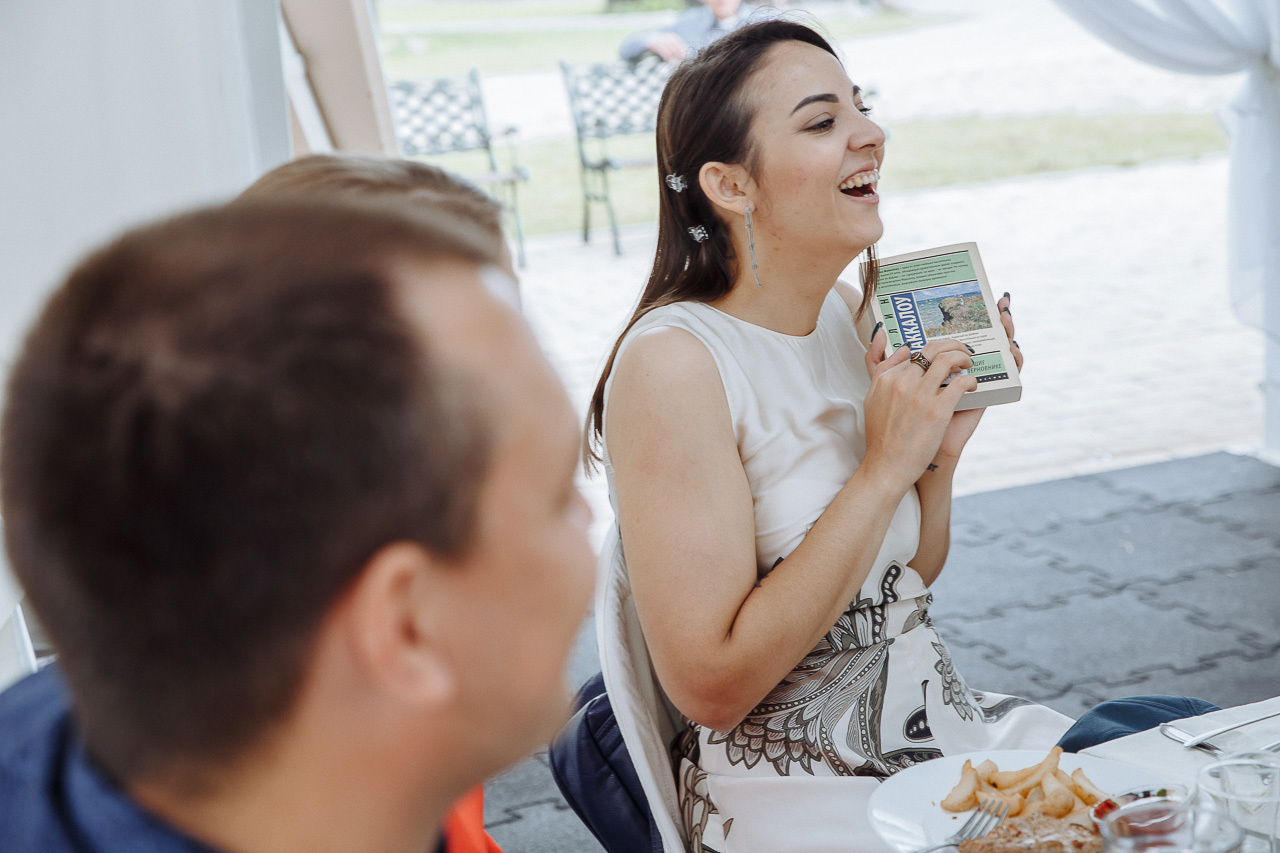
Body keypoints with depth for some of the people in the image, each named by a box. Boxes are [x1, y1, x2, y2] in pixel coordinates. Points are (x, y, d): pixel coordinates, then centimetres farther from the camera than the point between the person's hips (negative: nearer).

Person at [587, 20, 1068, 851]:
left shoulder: (848, 311, 3)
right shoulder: (673, 362, -19)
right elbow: (710, 685, -23)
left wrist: (942, 449, -6)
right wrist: (884, 467, -22)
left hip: (951, 724, 7)